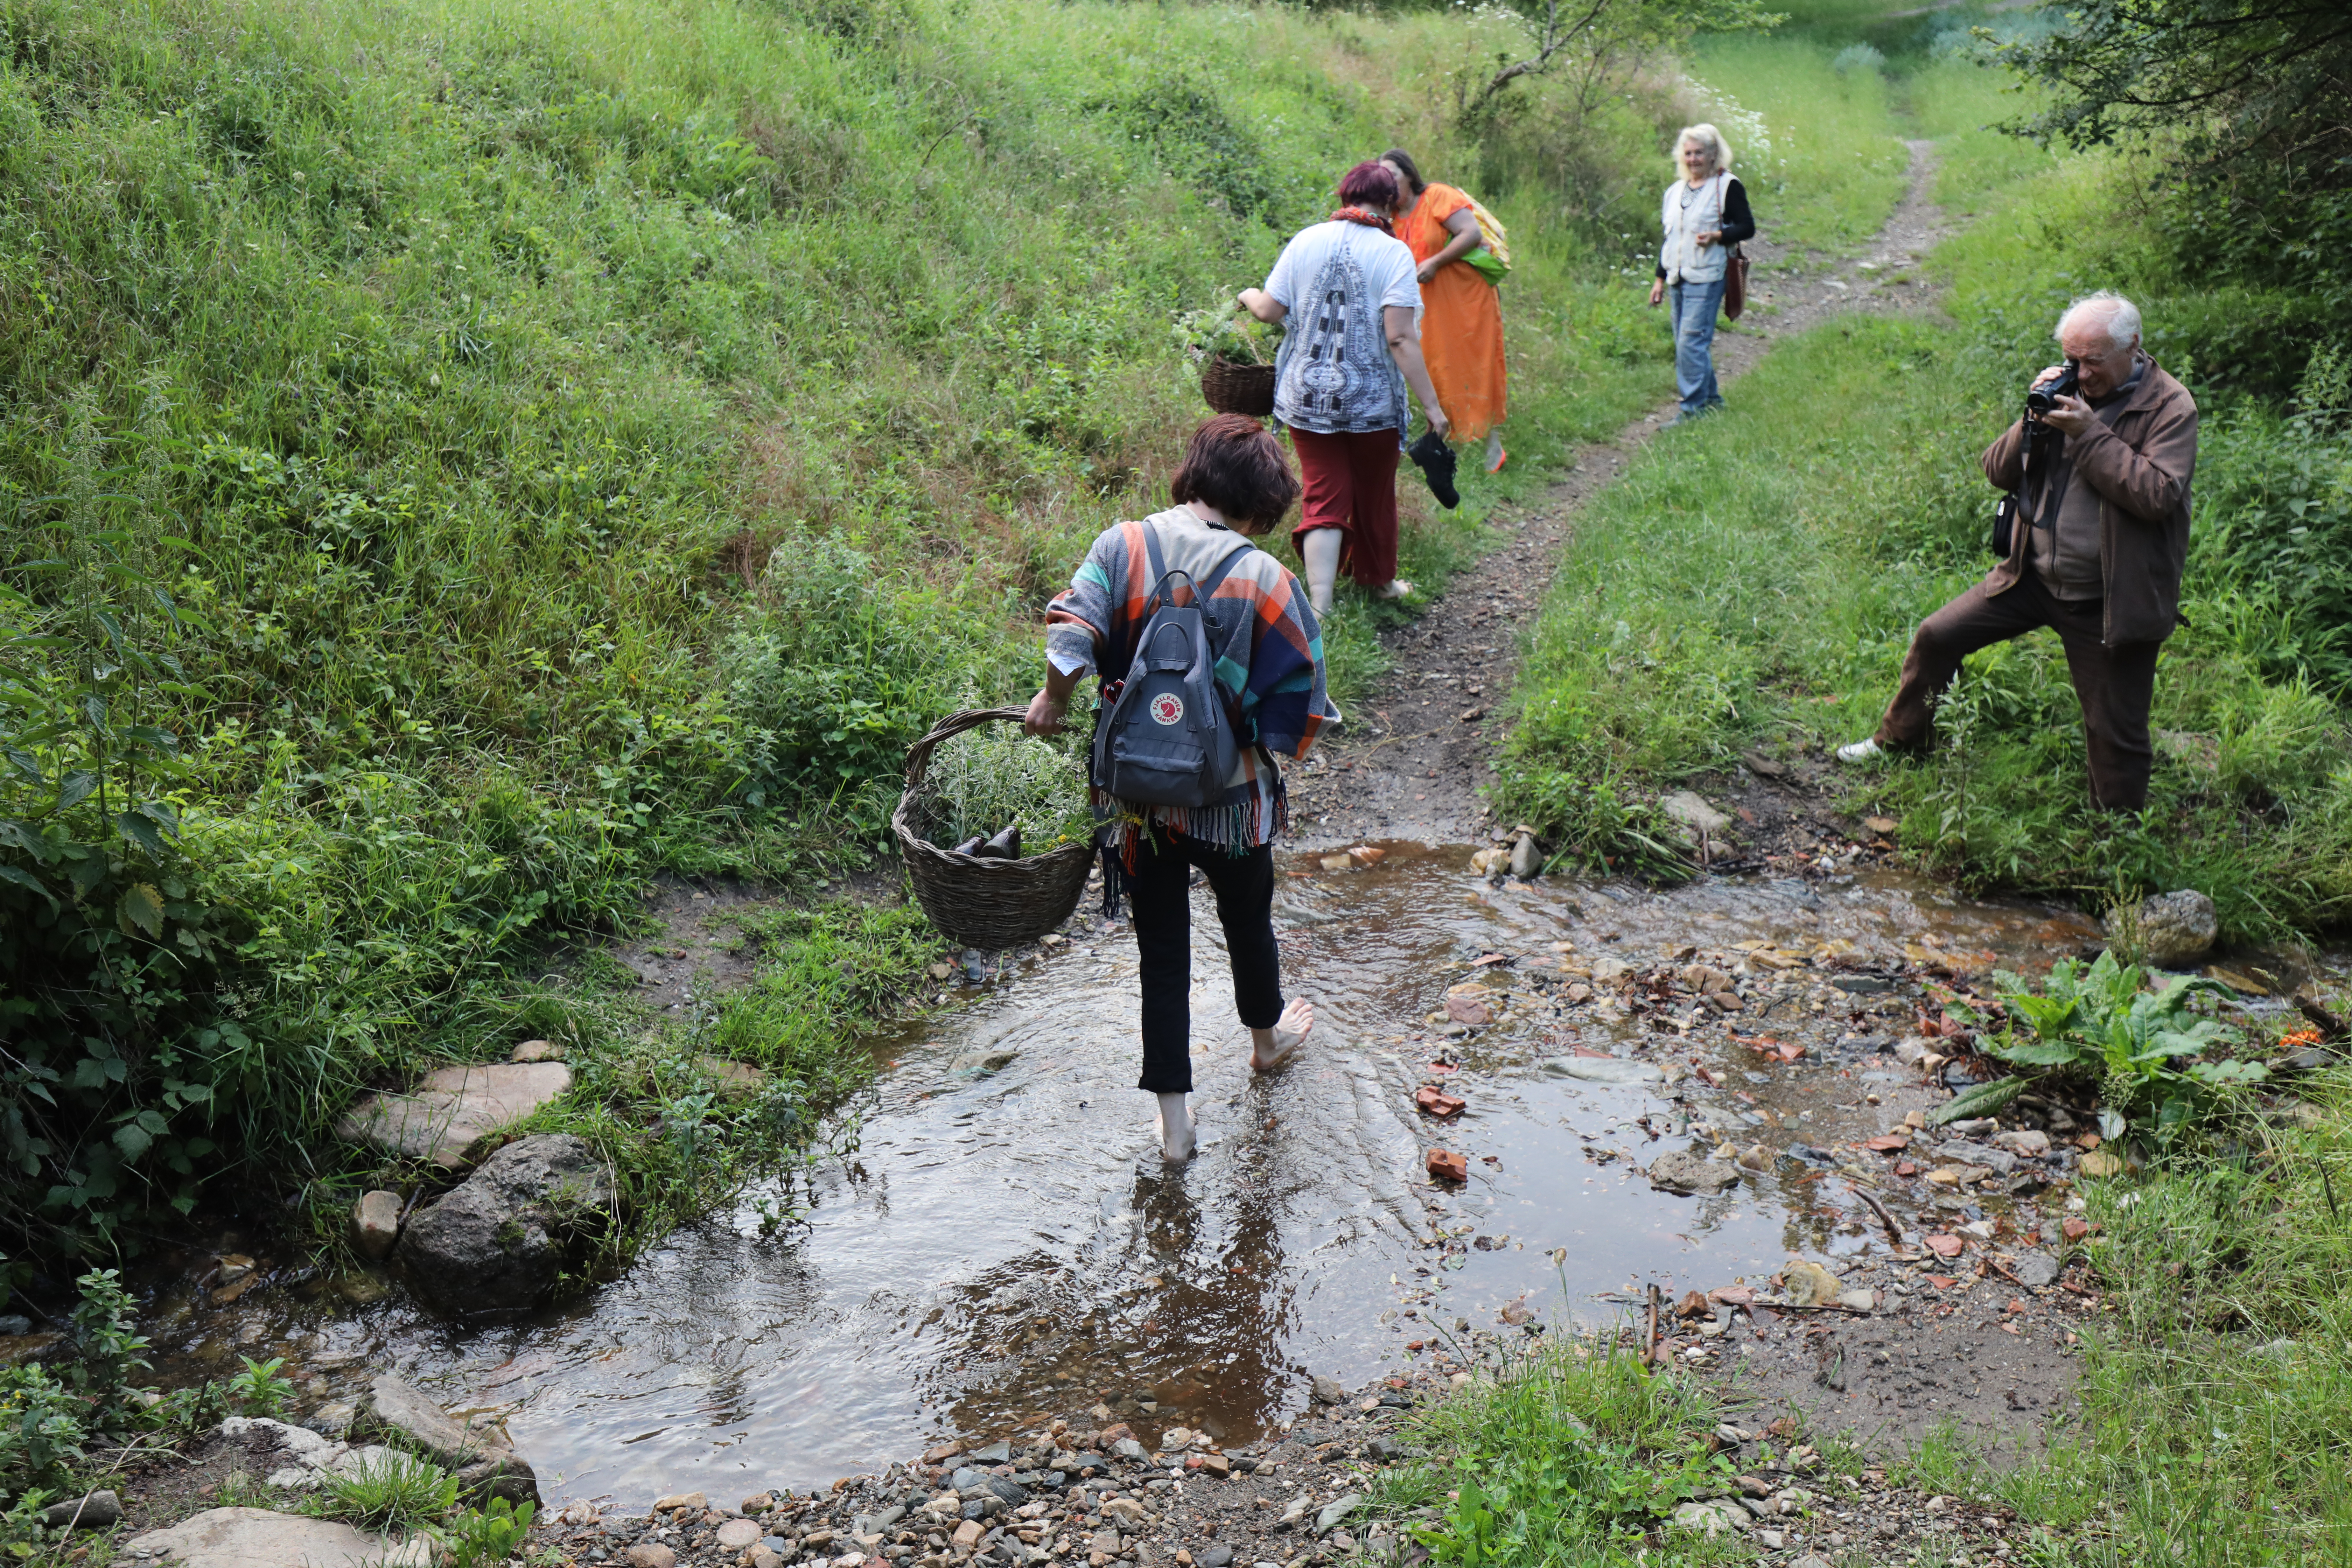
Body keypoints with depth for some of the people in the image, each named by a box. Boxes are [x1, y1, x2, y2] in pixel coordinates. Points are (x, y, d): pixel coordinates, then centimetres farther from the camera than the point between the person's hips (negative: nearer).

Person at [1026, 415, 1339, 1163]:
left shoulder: (1122, 546, -11)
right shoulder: (1264, 579, -16)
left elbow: (1074, 629, -19)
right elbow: (1301, 699, -14)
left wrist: (1053, 697, -1)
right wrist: (1272, 748, 5)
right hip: (1231, 794, -1)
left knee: (1162, 948, 13)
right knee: (1248, 919, 26)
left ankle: (1173, 1117, 18)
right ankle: (1266, 1035, 53)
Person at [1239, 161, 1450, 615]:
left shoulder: (1306, 241, 0)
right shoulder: (1393, 253, -10)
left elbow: (1270, 311, 2)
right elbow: (1400, 338, -17)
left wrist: (1249, 297, 25)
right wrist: (1431, 404, -15)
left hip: (1307, 398, 2)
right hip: (1372, 401, -2)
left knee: (1323, 498, 6)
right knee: (1373, 496, 18)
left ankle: (1320, 604, -5)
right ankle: (1378, 581, 37)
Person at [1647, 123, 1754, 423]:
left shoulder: (1727, 186, -2)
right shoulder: (1675, 191, 18)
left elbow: (1747, 227, -5)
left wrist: (1717, 236, -23)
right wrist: (1660, 278, 20)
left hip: (1706, 278, -7)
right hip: (1677, 279, 7)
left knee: (1692, 342, -14)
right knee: (1684, 344, 8)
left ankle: (1693, 407, -10)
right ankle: (1711, 398, 20)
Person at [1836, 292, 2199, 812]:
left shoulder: (2170, 407, -11)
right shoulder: (2068, 390, 4)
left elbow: (2160, 495, -24)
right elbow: (1999, 471, 4)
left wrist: (2090, 434, -24)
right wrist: (2033, 421, -14)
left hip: (2108, 600, -5)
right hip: (2033, 575, 5)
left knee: (2116, 731, 3)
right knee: (1936, 637, 7)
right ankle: (1899, 740, 29)